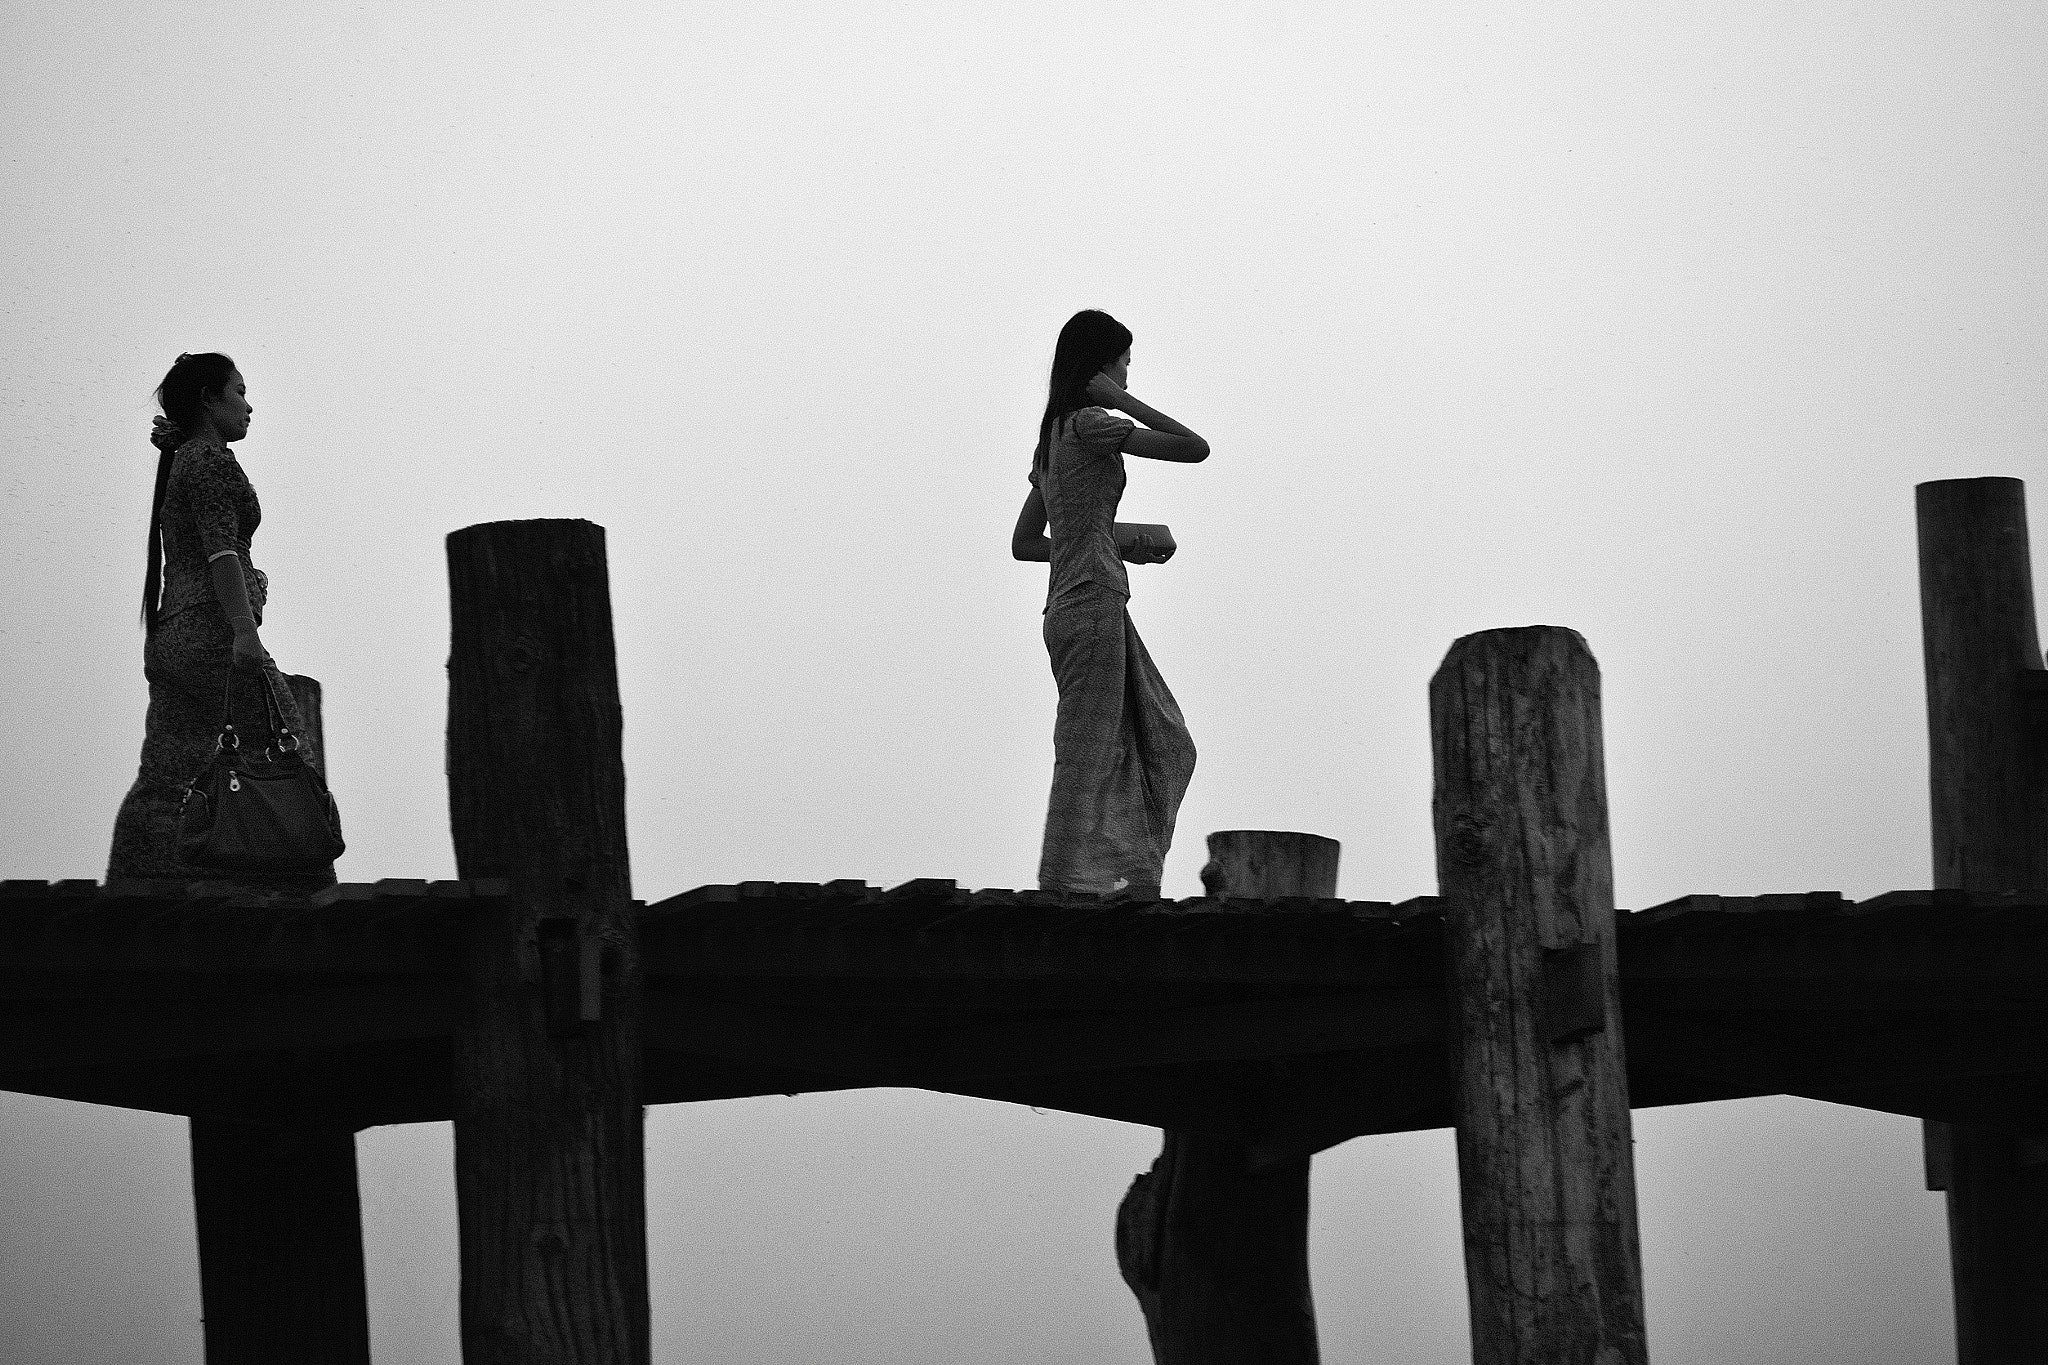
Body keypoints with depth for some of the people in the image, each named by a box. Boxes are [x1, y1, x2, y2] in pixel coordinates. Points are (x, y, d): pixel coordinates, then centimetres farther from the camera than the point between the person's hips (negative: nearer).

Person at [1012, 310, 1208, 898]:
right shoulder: (1088, 424, -9)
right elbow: (1194, 448, -15)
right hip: (1093, 610, -9)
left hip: (1066, 610, 9)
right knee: (1087, 760, -9)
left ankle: (1140, 883, 5)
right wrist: (1121, 401, -8)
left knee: (1163, 748, 10)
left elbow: (1023, 543, 21)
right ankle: (1060, 888, -10)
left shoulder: (1052, 436, 18)